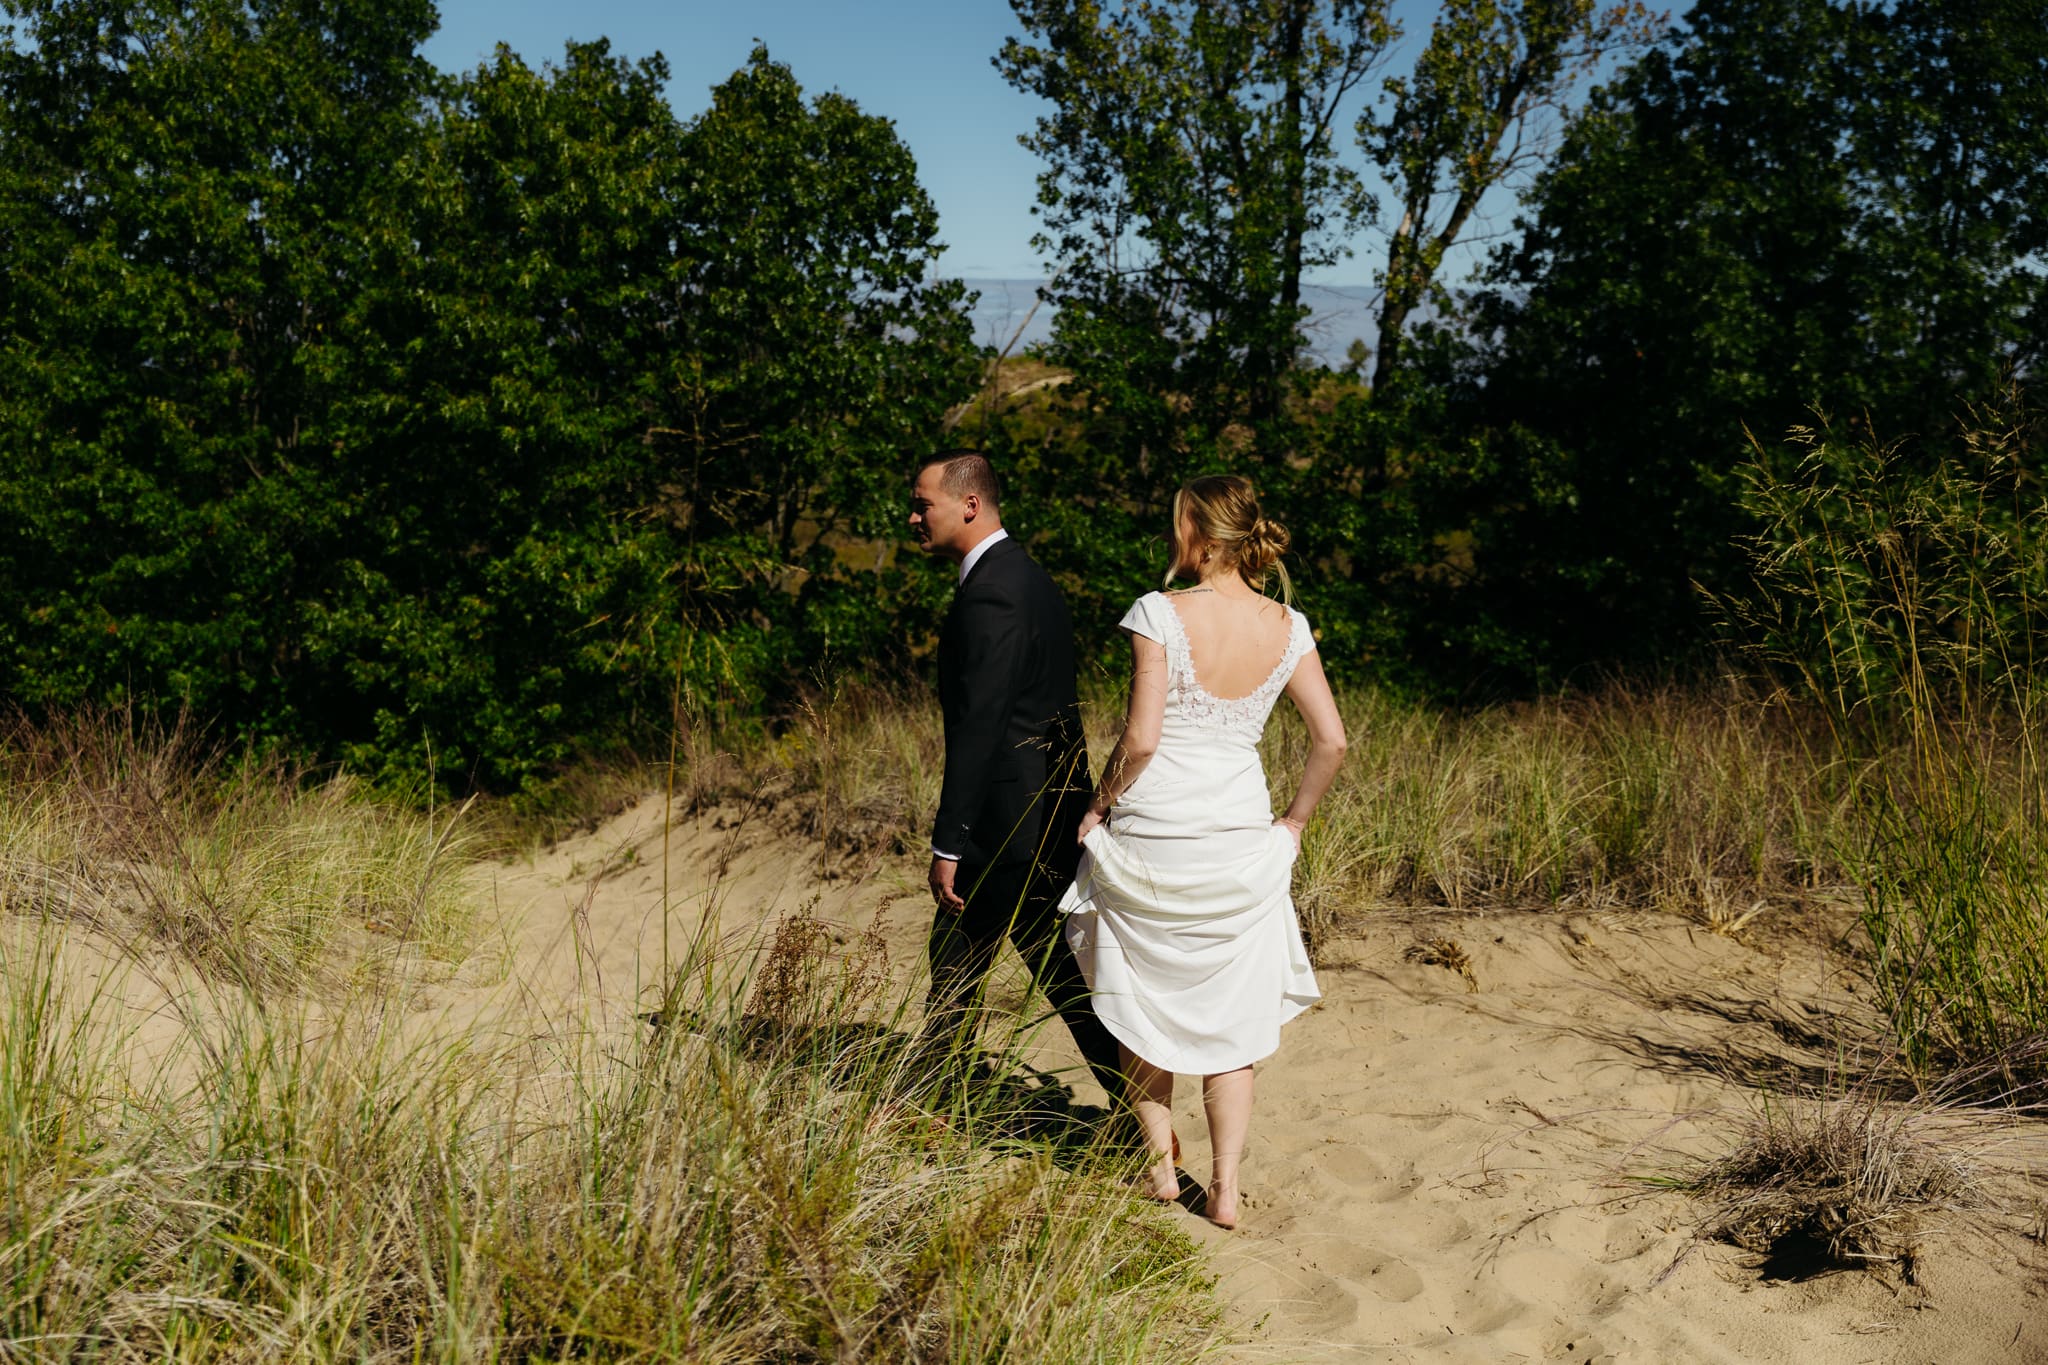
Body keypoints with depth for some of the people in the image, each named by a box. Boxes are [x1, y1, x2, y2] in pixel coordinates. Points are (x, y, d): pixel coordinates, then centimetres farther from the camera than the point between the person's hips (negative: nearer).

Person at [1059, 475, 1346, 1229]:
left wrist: (1101, 804, 0)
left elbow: (1141, 737, -16)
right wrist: (1294, 821, 11)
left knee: (1144, 1001, 16)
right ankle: (1225, 1187, 14)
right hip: (1240, 837, 3)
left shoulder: (1162, 613, -13)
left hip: (1151, 833, -3)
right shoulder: (1287, 627, -1)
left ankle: (1161, 1163, 26)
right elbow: (1332, 739, -1)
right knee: (1232, 1013, 13)